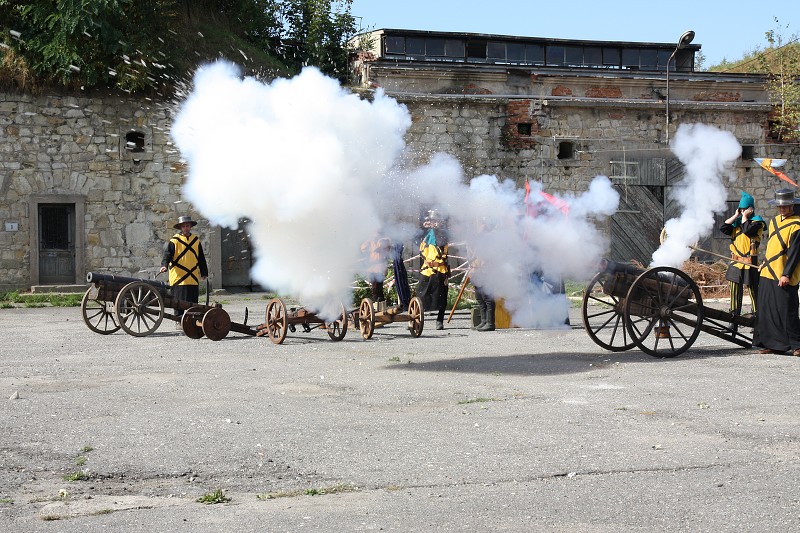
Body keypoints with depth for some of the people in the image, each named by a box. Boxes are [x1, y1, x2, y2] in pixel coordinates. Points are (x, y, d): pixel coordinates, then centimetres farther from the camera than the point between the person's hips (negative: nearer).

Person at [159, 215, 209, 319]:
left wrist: (204, 272, 20)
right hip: (179, 277, -4)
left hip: (193, 278, 4)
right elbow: (167, 254, -12)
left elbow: (201, 258, 20)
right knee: (180, 301, -5)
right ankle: (179, 321, 1)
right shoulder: (174, 240, -1)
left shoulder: (196, 240, 14)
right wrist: (164, 265, -29)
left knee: (193, 301, 6)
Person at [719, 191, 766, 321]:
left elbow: (747, 230, -22)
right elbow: (723, 228, -1)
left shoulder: (757, 222, -3)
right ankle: (734, 316, 19)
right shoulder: (737, 222, 14)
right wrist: (735, 216, 0)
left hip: (750, 263, -6)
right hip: (736, 262, 6)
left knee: (753, 290, -2)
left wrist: (745, 216, -9)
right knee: (735, 290, 10)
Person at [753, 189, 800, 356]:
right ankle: (774, 344, 15)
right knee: (768, 309, 8)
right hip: (767, 273, 8)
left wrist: (786, 274, -19)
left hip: (783, 277, -8)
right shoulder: (774, 221, 15)